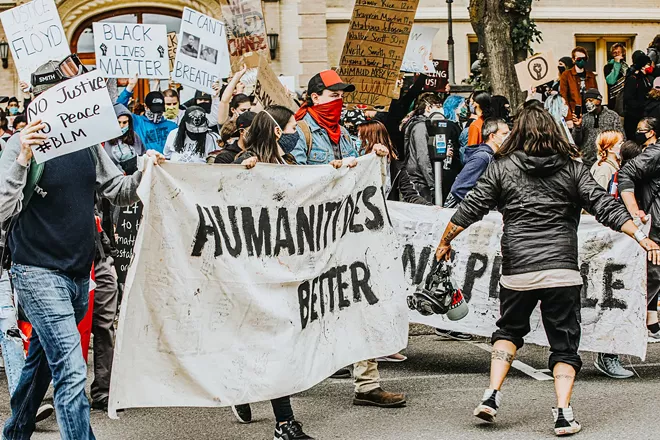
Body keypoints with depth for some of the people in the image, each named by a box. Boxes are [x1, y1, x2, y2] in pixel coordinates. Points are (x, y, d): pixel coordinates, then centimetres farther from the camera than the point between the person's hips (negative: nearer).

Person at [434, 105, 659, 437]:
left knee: (509, 330, 23)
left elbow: (470, 209, 5)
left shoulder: (502, 168, 4)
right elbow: (605, 207, -4)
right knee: (564, 344, 7)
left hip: (517, 271, 1)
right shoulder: (573, 169, 4)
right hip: (562, 271, -1)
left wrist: (445, 242, 18)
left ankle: (492, 395, 10)